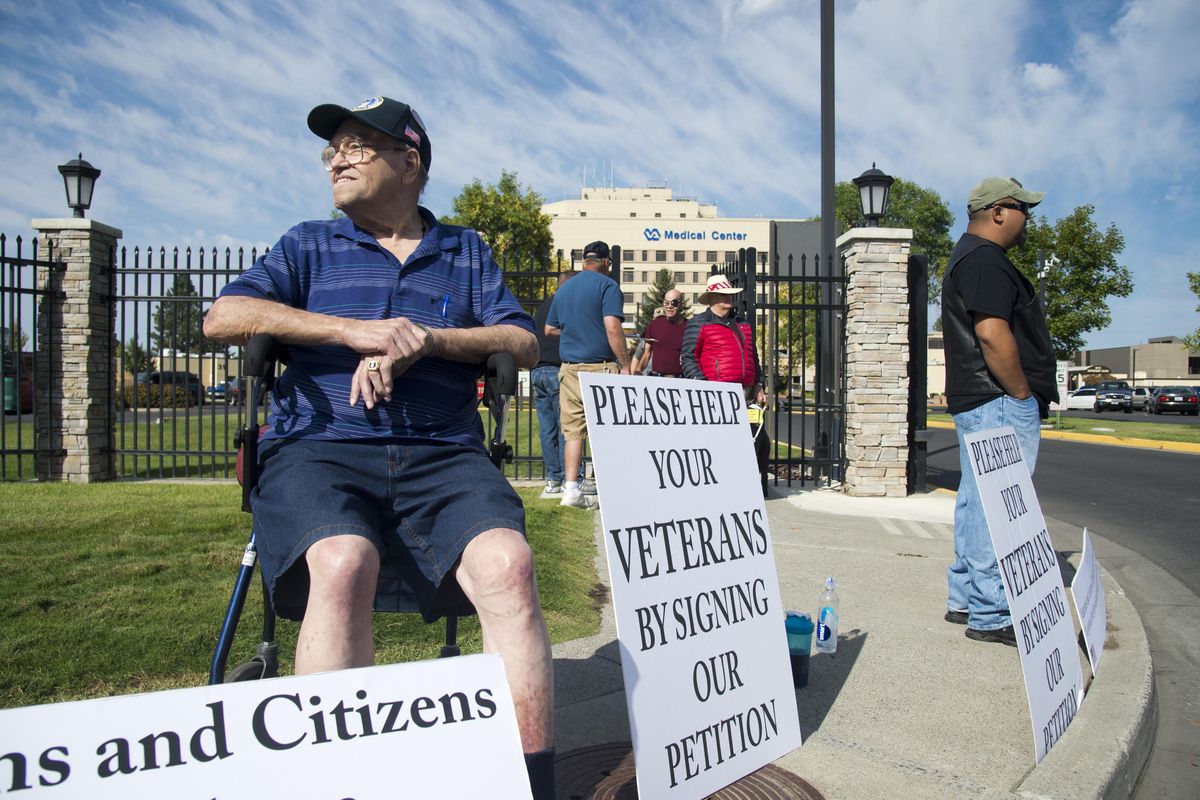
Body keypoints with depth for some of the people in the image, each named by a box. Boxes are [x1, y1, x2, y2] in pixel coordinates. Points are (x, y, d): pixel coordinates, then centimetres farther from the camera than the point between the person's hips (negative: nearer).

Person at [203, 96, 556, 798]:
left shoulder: (466, 252, 24)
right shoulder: (310, 245, 22)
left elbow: (524, 344, 11)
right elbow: (223, 317, 5)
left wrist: (424, 338, -7)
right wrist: (355, 330, -7)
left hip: (443, 452, 1)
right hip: (321, 445, 0)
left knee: (508, 563, -29)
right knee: (343, 565, -34)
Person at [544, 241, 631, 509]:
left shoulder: (564, 289, 16)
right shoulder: (607, 285, -4)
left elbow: (550, 329, 23)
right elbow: (612, 328, -15)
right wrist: (625, 366, -13)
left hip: (569, 367, 6)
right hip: (600, 367, -5)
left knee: (573, 431, 6)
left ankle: (571, 488, 3)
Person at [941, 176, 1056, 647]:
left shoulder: (969, 259, 22)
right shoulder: (986, 261, -13)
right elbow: (992, 334, -24)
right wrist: (1024, 394, -16)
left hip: (975, 402, 11)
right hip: (1000, 403, -11)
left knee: (977, 504, 15)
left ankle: (964, 600, 23)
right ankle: (991, 616, -3)